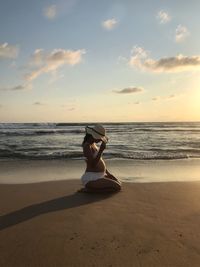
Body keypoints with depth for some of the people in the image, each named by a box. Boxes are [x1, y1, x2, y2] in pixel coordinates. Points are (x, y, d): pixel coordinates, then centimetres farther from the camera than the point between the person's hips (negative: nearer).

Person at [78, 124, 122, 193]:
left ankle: (91, 186, 12)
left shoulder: (93, 144, 11)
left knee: (119, 183, 19)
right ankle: (88, 189, -7)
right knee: (117, 187, -13)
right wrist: (101, 150, -28)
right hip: (92, 178, -10)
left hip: (99, 175, 10)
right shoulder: (87, 146, -19)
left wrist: (108, 173, 13)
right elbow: (93, 164, -26)